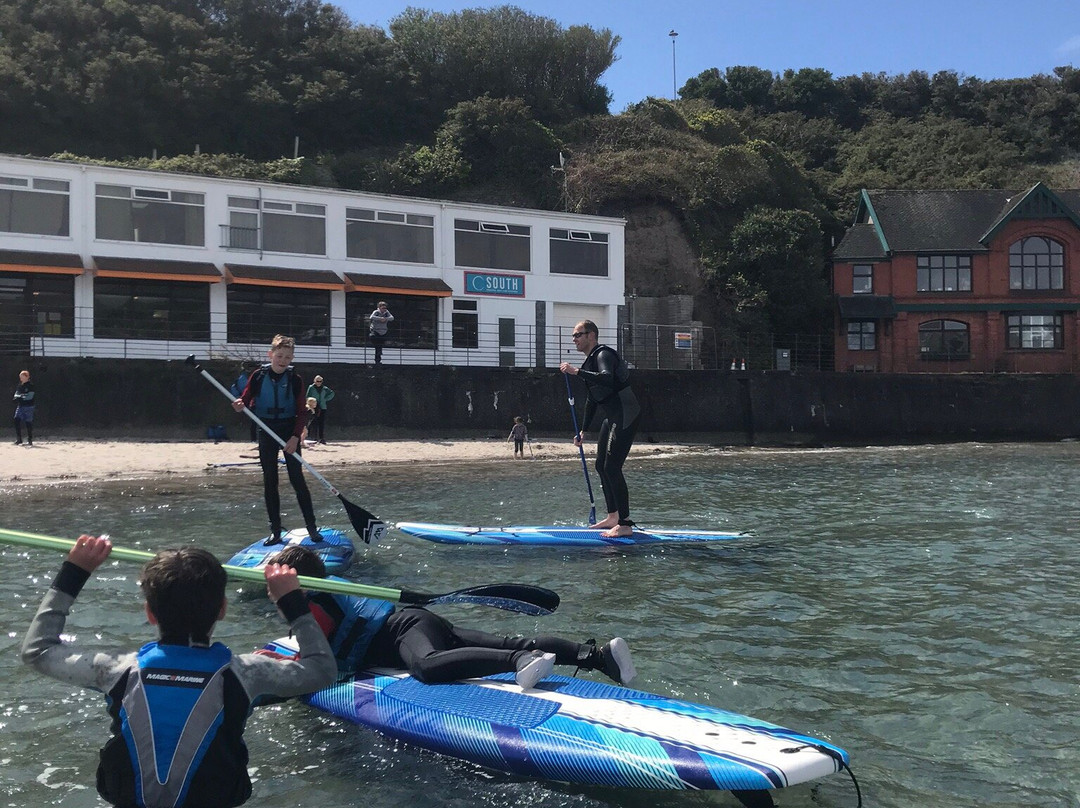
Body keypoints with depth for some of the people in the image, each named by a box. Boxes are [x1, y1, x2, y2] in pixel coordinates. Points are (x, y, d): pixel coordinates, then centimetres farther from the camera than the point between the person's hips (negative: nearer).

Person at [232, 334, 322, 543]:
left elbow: (302, 412, -5)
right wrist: (240, 406, -21)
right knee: (269, 481, 5)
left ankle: (311, 526, 3)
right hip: (267, 431, 2)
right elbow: (245, 400, 3)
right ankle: (275, 530, 11)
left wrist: (295, 437, -15)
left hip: (290, 431, -2)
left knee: (297, 478, -4)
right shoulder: (258, 376, -3)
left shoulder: (295, 380, -5)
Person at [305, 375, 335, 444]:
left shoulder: (324, 388, 10)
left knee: (322, 424, 0)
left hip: (322, 408, 3)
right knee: (314, 424, -7)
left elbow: (332, 393, 22)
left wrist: (326, 399, 12)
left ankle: (322, 438, 4)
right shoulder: (311, 388, 2)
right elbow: (308, 398, 2)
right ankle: (314, 439, -5)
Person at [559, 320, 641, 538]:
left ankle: (625, 524, -13)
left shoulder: (603, 354, -13)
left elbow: (607, 379, -36)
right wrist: (583, 430, 26)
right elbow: (592, 399, 25)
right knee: (601, 465, 14)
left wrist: (576, 372, -34)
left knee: (612, 467, -15)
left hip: (625, 417, -11)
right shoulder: (590, 361, 19)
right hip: (612, 418, 11)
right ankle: (613, 517, 23)